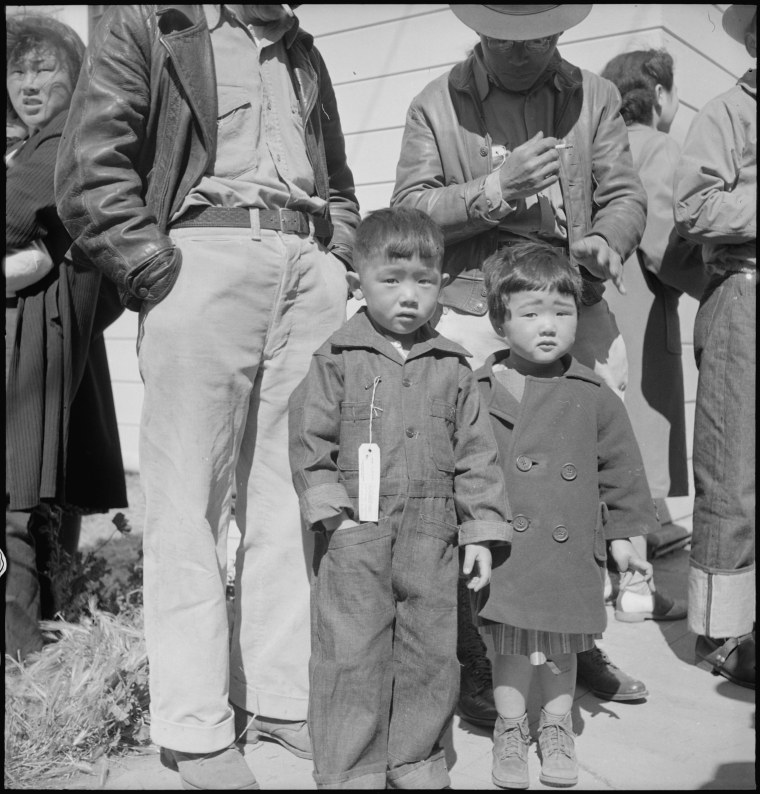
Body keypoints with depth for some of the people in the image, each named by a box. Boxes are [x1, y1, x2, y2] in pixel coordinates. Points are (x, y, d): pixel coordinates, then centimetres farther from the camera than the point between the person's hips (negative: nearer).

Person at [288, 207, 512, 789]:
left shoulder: (453, 369, 7)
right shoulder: (337, 360, 1)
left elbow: (476, 454, 8)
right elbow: (310, 442, -1)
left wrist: (482, 531, 3)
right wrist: (333, 510, -9)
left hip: (433, 541, 3)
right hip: (356, 538, -2)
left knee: (431, 656, 11)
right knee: (351, 657, 2)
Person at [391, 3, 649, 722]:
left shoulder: (595, 96, 16)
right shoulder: (435, 103, 8)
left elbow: (624, 193, 11)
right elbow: (409, 209, 0)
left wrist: (605, 241, -11)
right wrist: (494, 190, -15)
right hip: (469, 311, -3)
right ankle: (475, 663, 11)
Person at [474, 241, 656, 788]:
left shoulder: (594, 397, -2)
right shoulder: (477, 393, -5)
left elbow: (620, 470, 5)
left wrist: (623, 537, 5)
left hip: (572, 552, 2)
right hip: (505, 550, -1)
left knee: (563, 646, 16)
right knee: (512, 644, 10)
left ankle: (557, 730, 39)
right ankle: (511, 730, 33)